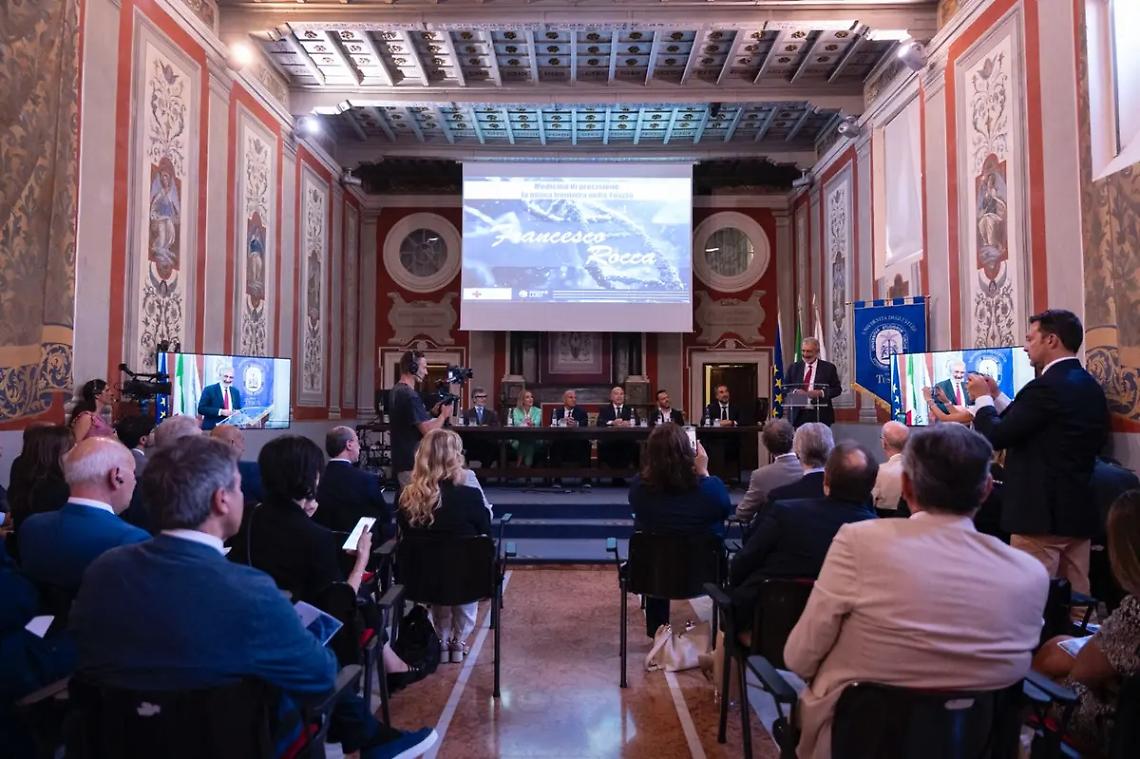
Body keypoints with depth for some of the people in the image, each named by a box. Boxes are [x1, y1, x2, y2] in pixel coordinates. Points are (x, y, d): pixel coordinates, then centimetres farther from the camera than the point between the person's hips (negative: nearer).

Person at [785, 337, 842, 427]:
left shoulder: (828, 368, 4)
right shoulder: (794, 367, 11)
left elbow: (837, 389, 3)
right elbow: (785, 388, 12)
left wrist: (821, 393, -14)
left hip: (820, 416, -2)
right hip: (799, 414, 2)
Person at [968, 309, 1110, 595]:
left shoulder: (1047, 386, -18)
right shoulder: (1089, 386, 11)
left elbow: (995, 437, -18)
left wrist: (983, 398, -2)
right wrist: (997, 397, 16)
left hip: (1043, 512, -9)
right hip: (1078, 510, 9)